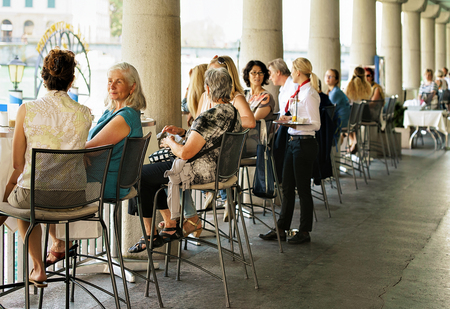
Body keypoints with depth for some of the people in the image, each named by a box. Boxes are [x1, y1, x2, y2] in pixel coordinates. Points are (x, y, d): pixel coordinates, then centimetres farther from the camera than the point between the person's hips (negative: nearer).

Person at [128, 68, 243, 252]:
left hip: (200, 173, -10)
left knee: (140, 175, 6)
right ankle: (171, 224, 26)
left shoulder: (209, 117, -26)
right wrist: (182, 132, 10)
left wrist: (171, 142, -5)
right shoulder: (234, 113, 4)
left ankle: (149, 235, 14)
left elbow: (185, 153, -26)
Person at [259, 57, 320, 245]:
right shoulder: (299, 91, 13)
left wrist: (296, 124, -31)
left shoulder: (309, 94, -15)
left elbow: (315, 124, -20)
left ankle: (304, 232, 13)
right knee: (287, 187, 13)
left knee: (303, 189, 1)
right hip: (293, 141, 9)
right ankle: (281, 229, 21)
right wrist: (289, 119, 15)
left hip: (305, 143, -9)